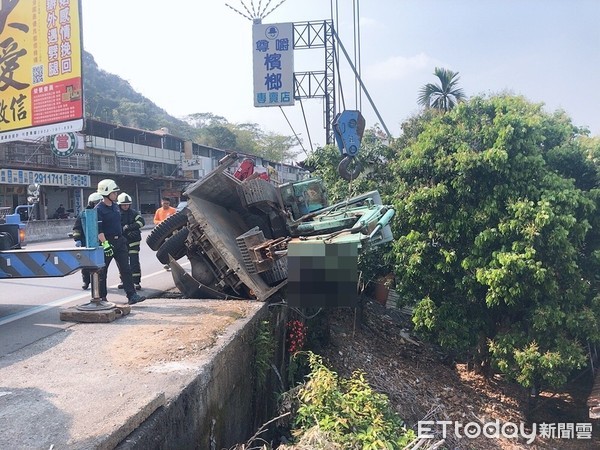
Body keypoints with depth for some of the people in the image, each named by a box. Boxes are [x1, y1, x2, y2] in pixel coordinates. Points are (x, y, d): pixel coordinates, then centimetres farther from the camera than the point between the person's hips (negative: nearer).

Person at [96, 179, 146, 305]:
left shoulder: (115, 205, 12)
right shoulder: (99, 209, -12)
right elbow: (99, 230, -19)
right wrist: (105, 244, -26)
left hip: (119, 241, 7)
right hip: (106, 241, -7)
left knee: (126, 269, 1)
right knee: (102, 271, 7)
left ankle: (132, 296, -1)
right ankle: (101, 297, 19)